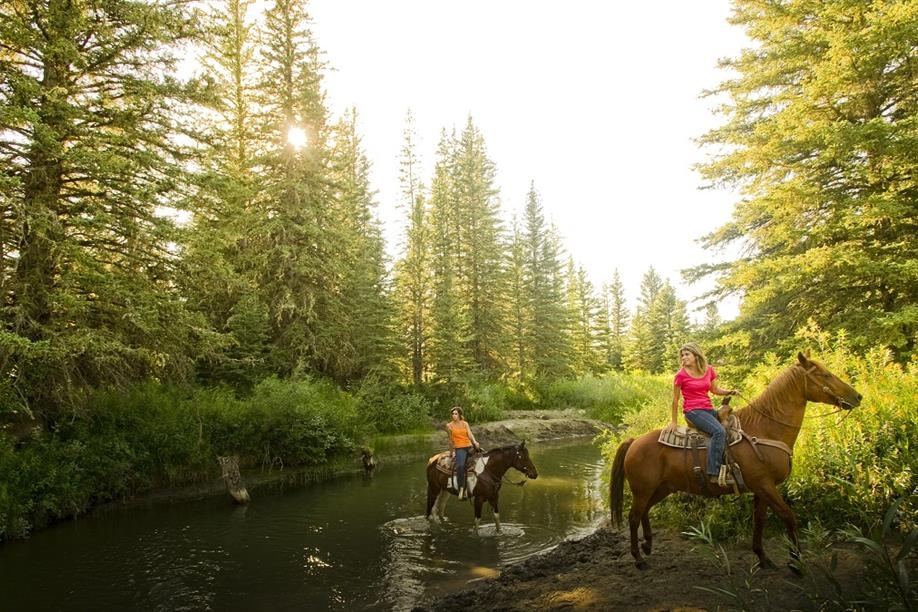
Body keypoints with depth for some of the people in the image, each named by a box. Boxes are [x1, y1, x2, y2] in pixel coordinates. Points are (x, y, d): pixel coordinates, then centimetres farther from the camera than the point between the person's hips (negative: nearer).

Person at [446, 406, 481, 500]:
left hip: (469, 446, 4)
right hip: (459, 448, -4)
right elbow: (451, 440, 11)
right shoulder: (449, 425, 6)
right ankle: (461, 489, -26)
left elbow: (470, 434, -1)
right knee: (460, 466, -29)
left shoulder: (465, 423, 10)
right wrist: (452, 451, 13)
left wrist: (475, 442, -19)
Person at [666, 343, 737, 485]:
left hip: (709, 409, 7)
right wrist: (673, 421, 1)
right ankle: (714, 473, -28)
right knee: (719, 431, -27)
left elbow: (715, 390, 20)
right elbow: (675, 399, -2)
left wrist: (730, 392, 2)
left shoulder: (709, 370, 6)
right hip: (692, 411, -7)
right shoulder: (681, 374, -8)